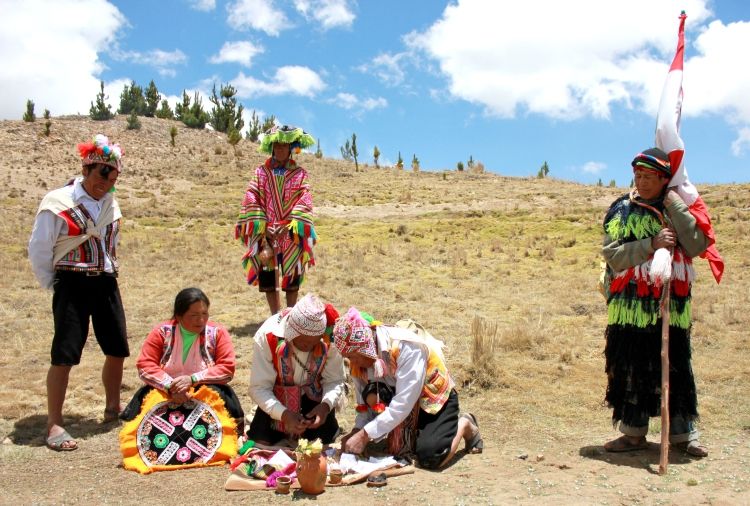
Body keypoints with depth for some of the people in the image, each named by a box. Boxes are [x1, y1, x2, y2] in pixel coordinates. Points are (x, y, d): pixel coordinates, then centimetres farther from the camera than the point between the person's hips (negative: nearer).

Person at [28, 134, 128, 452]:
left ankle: (113, 409, 30)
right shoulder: (57, 203, -11)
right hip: (72, 286, -6)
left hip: (106, 284, 6)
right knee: (64, 356, -6)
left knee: (117, 350, 10)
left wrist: (107, 274, 14)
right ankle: (54, 425, 5)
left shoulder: (110, 205, 7)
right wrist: (54, 288, -3)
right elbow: (38, 252, -7)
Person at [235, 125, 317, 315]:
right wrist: (263, 227, -13)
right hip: (265, 234, 1)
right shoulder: (260, 172, 6)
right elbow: (251, 202, -2)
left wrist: (288, 226, -18)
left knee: (291, 278, 5)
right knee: (267, 278, 4)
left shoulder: (300, 174, 3)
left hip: (291, 235, -1)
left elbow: (304, 204, -6)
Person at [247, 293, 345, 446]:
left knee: (324, 439, -14)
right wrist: (284, 414, -39)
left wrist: (326, 405, -37)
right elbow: (258, 387, -25)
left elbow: (335, 380, -16)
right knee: (261, 440, -15)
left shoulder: (328, 337, -24)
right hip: (278, 398, 0)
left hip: (314, 398, 1)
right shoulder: (267, 336, -28)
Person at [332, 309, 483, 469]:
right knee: (372, 393, -25)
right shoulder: (362, 356, -12)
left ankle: (464, 425, 6)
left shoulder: (406, 347, -32)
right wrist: (357, 431, -23)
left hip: (436, 398, -5)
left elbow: (404, 402, -35)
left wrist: (365, 435, -34)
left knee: (431, 458, -25)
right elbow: (365, 401, -5)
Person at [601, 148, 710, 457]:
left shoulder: (680, 209, 7)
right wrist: (652, 244, -19)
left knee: (677, 369, 6)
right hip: (631, 305, 0)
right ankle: (634, 433, 17)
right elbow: (613, 256, -8)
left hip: (673, 306, 1)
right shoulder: (621, 211, 4)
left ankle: (683, 434, 20)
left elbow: (697, 247, -11)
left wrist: (675, 206, -12)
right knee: (631, 369, 4)